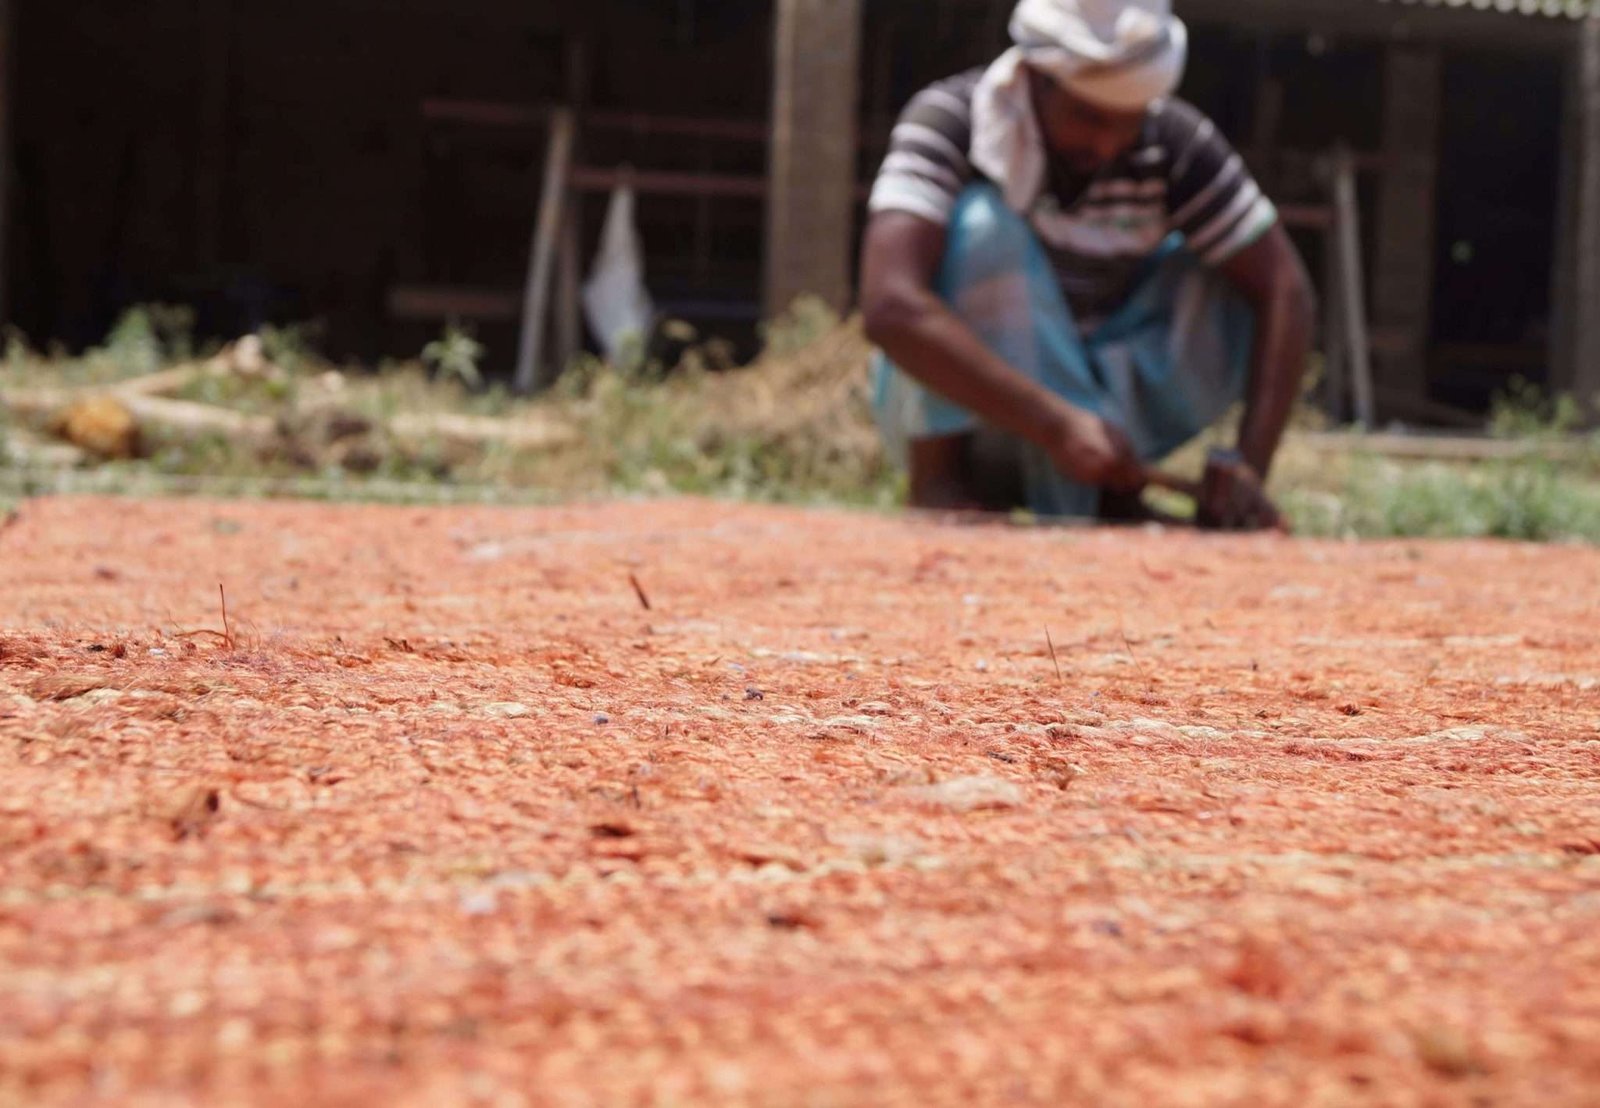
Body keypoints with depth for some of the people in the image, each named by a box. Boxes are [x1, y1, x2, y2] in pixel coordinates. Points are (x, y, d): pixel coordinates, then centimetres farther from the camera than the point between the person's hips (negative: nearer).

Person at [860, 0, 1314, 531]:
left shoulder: (1176, 143, -12)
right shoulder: (948, 121, -22)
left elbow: (1284, 289, -15)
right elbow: (889, 307, -36)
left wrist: (1249, 467, -29)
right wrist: (1057, 423, -44)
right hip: (956, 405, -3)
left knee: (1239, 284, -16)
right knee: (984, 223, -29)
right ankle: (938, 481, -20)